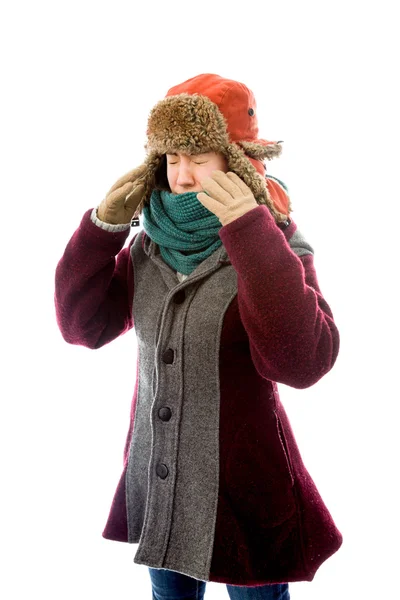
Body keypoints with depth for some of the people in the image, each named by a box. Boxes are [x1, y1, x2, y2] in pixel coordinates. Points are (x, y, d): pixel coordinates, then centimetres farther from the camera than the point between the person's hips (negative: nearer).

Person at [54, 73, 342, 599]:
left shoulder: (276, 246, -14)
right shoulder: (151, 246, 1)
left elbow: (303, 362, -30)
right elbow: (81, 325, 0)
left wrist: (251, 232, -35)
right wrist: (102, 227, -11)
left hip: (244, 487, -4)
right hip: (156, 484, 5)